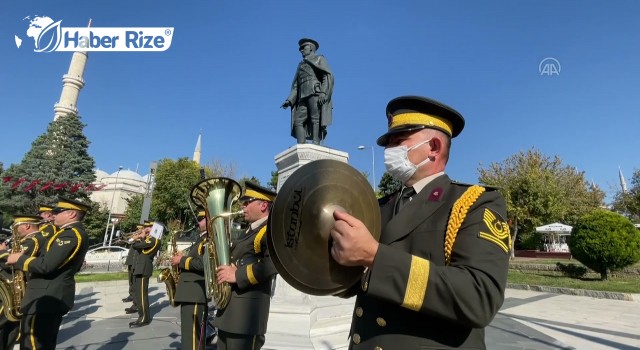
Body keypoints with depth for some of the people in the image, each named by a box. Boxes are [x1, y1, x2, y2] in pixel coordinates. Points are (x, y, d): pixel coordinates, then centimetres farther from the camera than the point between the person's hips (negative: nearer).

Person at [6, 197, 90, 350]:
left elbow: (45, 266, -25)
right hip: (54, 295, 10)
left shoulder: (71, 234, -21)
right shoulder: (77, 232, 14)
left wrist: (19, 259, -8)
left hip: (45, 298, -10)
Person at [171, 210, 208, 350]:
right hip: (191, 292, 11)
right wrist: (183, 259, 7)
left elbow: (204, 263, -25)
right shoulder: (202, 238, 21)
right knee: (191, 336, 19)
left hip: (196, 293, -11)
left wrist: (181, 261, -13)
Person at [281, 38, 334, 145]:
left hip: (316, 93, -5)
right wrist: (289, 100, 7)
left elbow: (328, 76, 1)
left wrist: (323, 93, -16)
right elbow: (296, 86, 24)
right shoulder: (301, 65, 35)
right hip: (303, 96, 5)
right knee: (298, 121, -13)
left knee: (315, 119, -19)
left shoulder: (319, 59, 19)